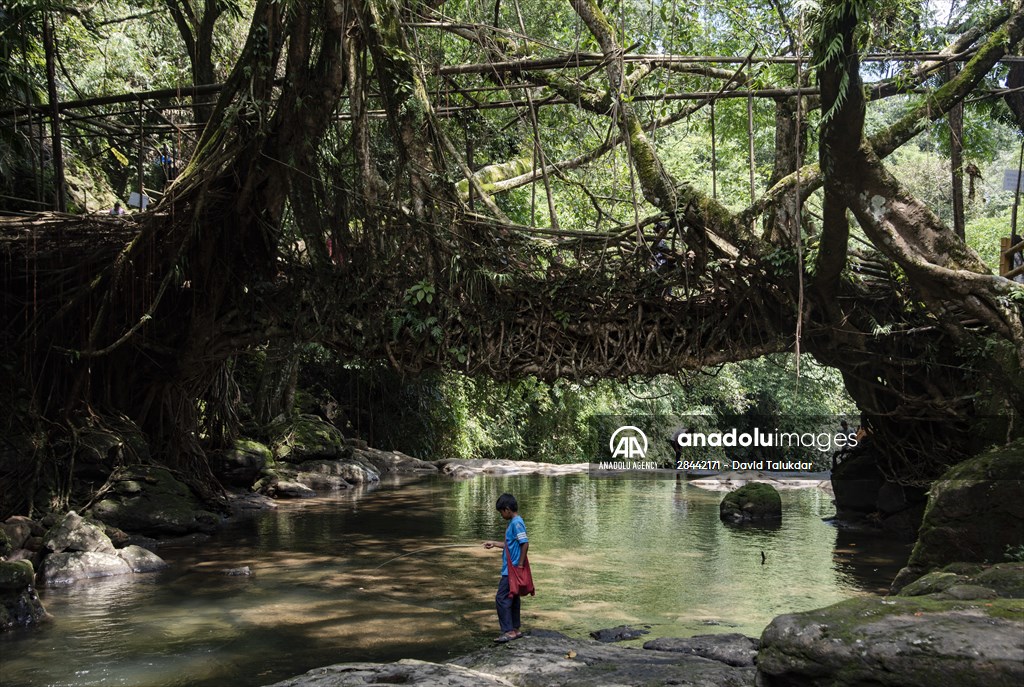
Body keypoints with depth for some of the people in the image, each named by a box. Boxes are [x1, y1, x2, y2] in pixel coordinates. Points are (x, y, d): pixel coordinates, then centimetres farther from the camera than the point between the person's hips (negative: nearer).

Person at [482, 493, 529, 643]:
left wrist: (520, 564, -20)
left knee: (501, 599, -7)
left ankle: (508, 631, -5)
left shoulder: (516, 523, -17)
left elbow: (525, 544, -24)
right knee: (512, 598, 13)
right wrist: (495, 544, 23)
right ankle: (515, 630, 19)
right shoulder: (515, 522, 14)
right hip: (511, 570, 10)